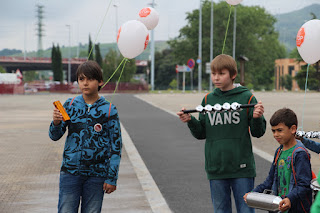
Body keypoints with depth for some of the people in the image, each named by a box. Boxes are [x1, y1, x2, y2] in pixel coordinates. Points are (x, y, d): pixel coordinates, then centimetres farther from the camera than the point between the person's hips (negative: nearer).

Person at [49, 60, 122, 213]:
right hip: (70, 171, 1)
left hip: (97, 174, -1)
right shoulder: (70, 105, 3)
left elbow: (116, 145, 0)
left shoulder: (109, 110, -3)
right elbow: (55, 136, 5)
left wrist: (112, 178, -3)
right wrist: (56, 123, -19)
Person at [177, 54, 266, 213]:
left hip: (242, 169, -3)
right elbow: (201, 133, 11)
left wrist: (257, 118, -20)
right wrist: (190, 121, -6)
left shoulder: (246, 97, -2)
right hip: (216, 169, 3)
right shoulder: (208, 99, 8)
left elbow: (257, 132, 0)